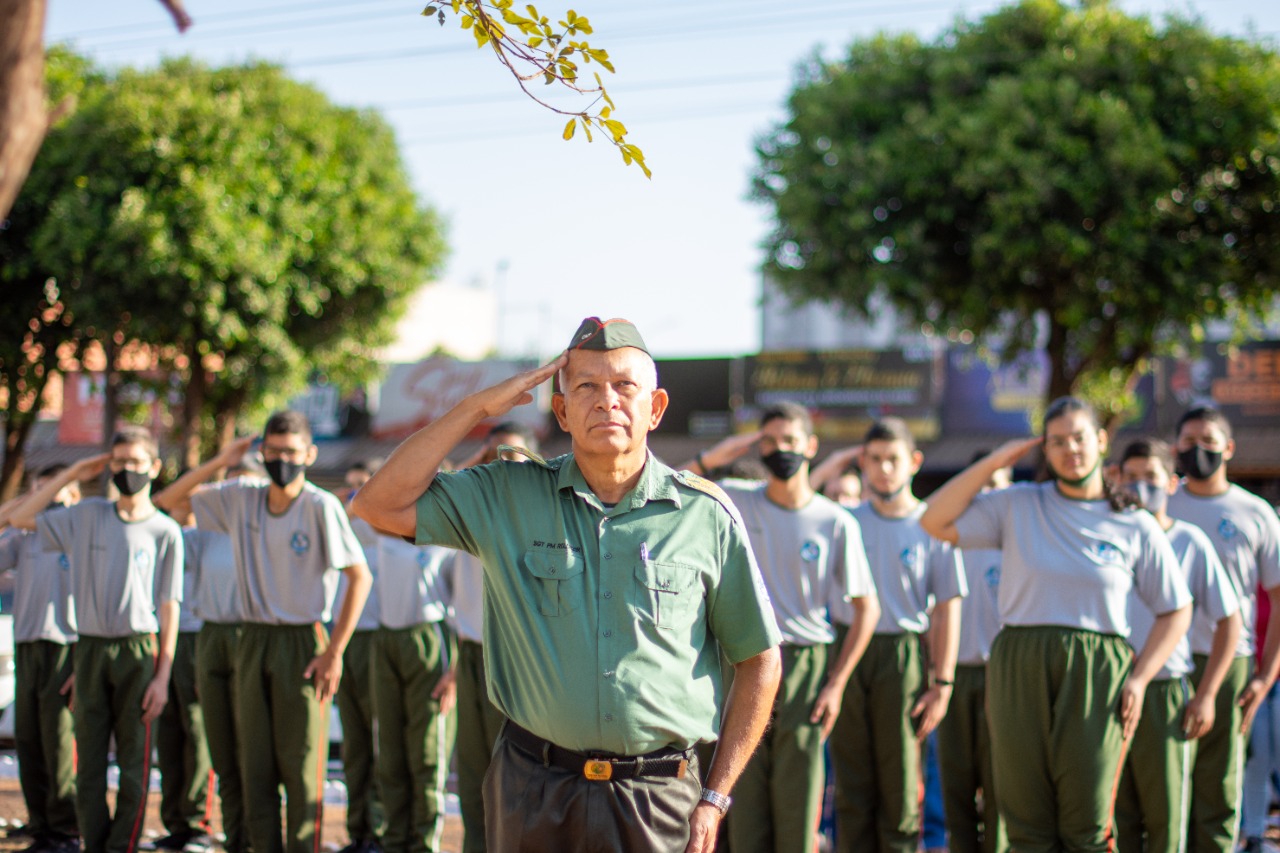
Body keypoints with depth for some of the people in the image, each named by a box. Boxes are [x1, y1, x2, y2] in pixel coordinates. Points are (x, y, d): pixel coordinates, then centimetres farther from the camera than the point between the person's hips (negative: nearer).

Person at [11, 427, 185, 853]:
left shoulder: (165, 531, 1)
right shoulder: (87, 517, 10)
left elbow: (169, 607, 0)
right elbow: (21, 518, 13)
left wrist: (162, 676, -6)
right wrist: (70, 475, 7)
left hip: (137, 651, -3)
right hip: (89, 649, 3)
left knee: (134, 763, -1)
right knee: (88, 763, 4)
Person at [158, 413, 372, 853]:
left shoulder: (321, 506, -10)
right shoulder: (241, 497, 5)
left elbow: (360, 577, -11)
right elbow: (176, 495, 16)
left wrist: (335, 651, -13)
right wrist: (220, 461, 0)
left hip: (302, 643, -5)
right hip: (252, 640, 5)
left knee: (300, 764, -4)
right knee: (255, 765, 7)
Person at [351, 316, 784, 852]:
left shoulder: (706, 515, -1)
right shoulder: (507, 497, 4)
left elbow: (759, 661, 4)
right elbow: (382, 505, -4)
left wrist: (714, 798, 0)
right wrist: (479, 407, -5)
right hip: (533, 790, 1)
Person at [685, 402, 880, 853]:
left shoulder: (836, 523, 1)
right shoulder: (735, 501, 4)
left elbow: (866, 606, 4)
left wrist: (837, 683, -2)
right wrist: (710, 459, -8)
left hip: (804, 668, -1)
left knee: (798, 802, 0)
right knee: (745, 797, 2)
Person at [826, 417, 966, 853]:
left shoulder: (932, 526, 3)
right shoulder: (843, 522, 9)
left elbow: (947, 608, 1)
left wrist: (942, 684, -3)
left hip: (903, 658, -2)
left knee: (901, 787, 0)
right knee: (852, 786, 4)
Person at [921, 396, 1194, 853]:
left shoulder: (1136, 526, 6)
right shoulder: (1017, 506, 9)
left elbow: (1175, 611, 11)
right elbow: (936, 522, 3)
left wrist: (1139, 678, -1)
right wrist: (992, 463, 1)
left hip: (1095, 676, -1)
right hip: (1018, 671, 1)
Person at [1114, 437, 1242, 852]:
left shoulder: (1190, 542, 0)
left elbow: (1229, 621, 4)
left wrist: (1206, 696, -3)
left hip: (1165, 694, -2)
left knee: (1167, 820, 0)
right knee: (1114, 818, 5)